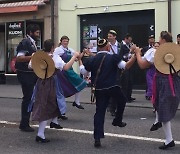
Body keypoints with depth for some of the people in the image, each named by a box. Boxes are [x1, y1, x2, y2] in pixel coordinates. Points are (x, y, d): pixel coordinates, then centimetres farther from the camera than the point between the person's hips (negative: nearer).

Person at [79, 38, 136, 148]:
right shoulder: (113, 58, -5)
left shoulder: (92, 60, 5)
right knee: (122, 101, 28)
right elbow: (126, 66, -12)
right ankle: (117, 121, 36)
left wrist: (79, 60, 29)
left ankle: (97, 138, -2)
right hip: (112, 87, -3)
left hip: (99, 89, 3)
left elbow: (83, 71, 14)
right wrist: (134, 56, -9)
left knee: (99, 112, 4)